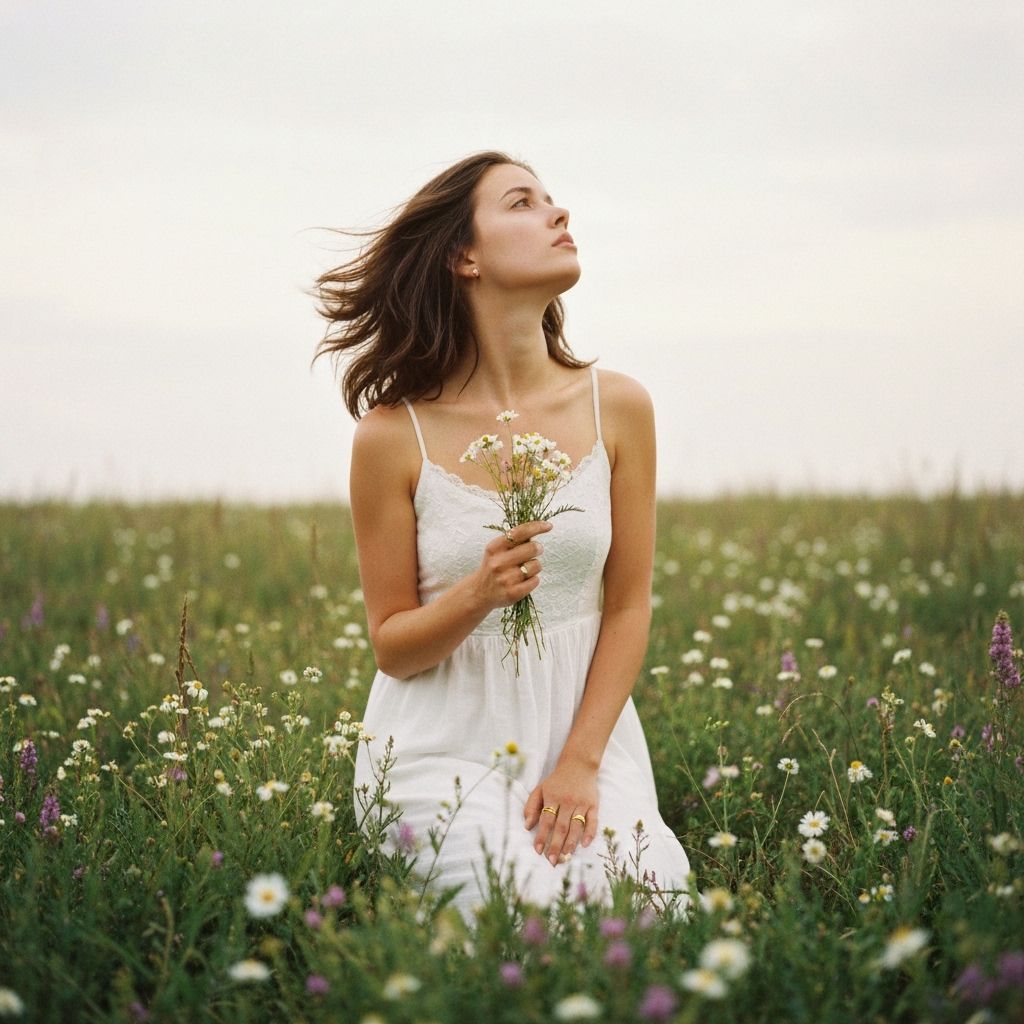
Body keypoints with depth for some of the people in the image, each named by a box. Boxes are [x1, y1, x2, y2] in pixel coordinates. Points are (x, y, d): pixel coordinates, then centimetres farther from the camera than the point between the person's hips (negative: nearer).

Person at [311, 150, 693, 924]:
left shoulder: (617, 407, -1)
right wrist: (477, 596, -24)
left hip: (585, 723, 2)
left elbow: (629, 607, 1)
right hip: (448, 743, -2)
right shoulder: (395, 434, -8)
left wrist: (580, 764, -10)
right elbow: (392, 646, -2)